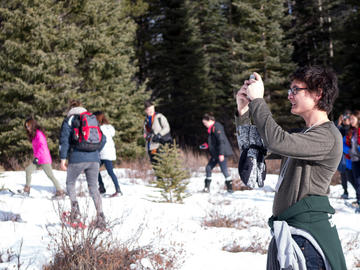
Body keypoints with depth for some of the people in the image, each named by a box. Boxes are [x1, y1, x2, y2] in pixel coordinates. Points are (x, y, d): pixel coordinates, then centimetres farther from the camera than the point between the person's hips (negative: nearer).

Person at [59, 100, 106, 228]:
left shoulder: (69, 120, 5)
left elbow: (64, 140, -4)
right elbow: (103, 139, 16)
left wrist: (63, 158, -3)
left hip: (77, 158, -3)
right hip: (94, 159, 3)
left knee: (70, 183, 17)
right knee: (94, 187, 9)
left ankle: (75, 207, -4)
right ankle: (100, 214, -6)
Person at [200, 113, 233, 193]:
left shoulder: (216, 127, -16)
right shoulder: (211, 128, 15)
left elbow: (221, 141, -21)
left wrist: (221, 154, -24)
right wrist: (207, 145, 11)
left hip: (221, 154, -10)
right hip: (215, 154, 10)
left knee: (224, 170, -7)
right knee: (208, 168, 9)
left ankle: (230, 187, 2)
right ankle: (207, 187, 15)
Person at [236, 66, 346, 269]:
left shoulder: (328, 137, -14)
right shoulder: (304, 135, 19)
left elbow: (277, 142, -28)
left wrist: (257, 100, -17)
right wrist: (244, 112, 7)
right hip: (288, 231, 9)